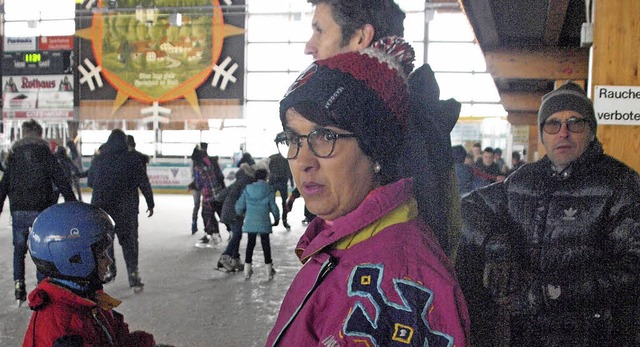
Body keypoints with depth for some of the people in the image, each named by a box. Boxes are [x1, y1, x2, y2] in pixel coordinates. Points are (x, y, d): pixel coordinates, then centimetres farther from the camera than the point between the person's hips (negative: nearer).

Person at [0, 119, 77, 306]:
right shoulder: (46, 154, 0)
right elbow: (61, 181, -4)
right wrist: (73, 204, -1)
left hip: (18, 210, 2)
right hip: (40, 209, -2)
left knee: (19, 248, 15)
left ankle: (19, 283, 6)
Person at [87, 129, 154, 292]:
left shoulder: (98, 159, 3)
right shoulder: (132, 158, -5)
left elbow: (90, 181, 14)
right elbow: (144, 183, -4)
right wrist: (150, 203, 5)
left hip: (101, 207, 2)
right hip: (126, 210, -2)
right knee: (129, 241, 4)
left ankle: (109, 270, 21)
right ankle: (133, 274, -3)